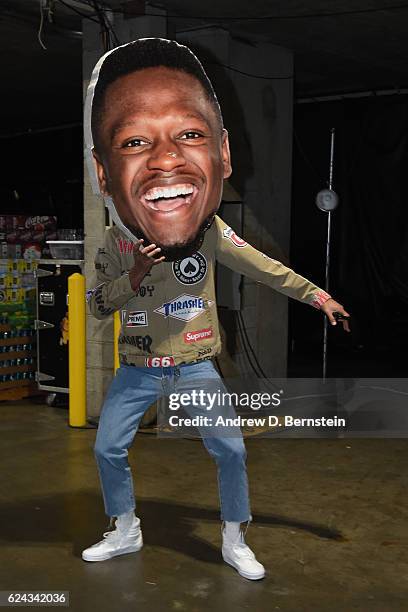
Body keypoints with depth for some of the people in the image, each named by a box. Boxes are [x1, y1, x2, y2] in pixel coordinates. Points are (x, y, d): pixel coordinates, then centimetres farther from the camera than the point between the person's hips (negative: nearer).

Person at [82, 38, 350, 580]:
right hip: (136, 369, 1)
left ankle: (235, 543, 20)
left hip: (196, 367, -1)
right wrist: (133, 277, -23)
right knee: (108, 449, 5)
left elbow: (263, 267, -3)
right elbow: (97, 305, -5)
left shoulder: (212, 231, -12)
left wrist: (318, 296, -2)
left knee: (231, 451, -2)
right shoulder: (115, 243, -10)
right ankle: (125, 533, 29)